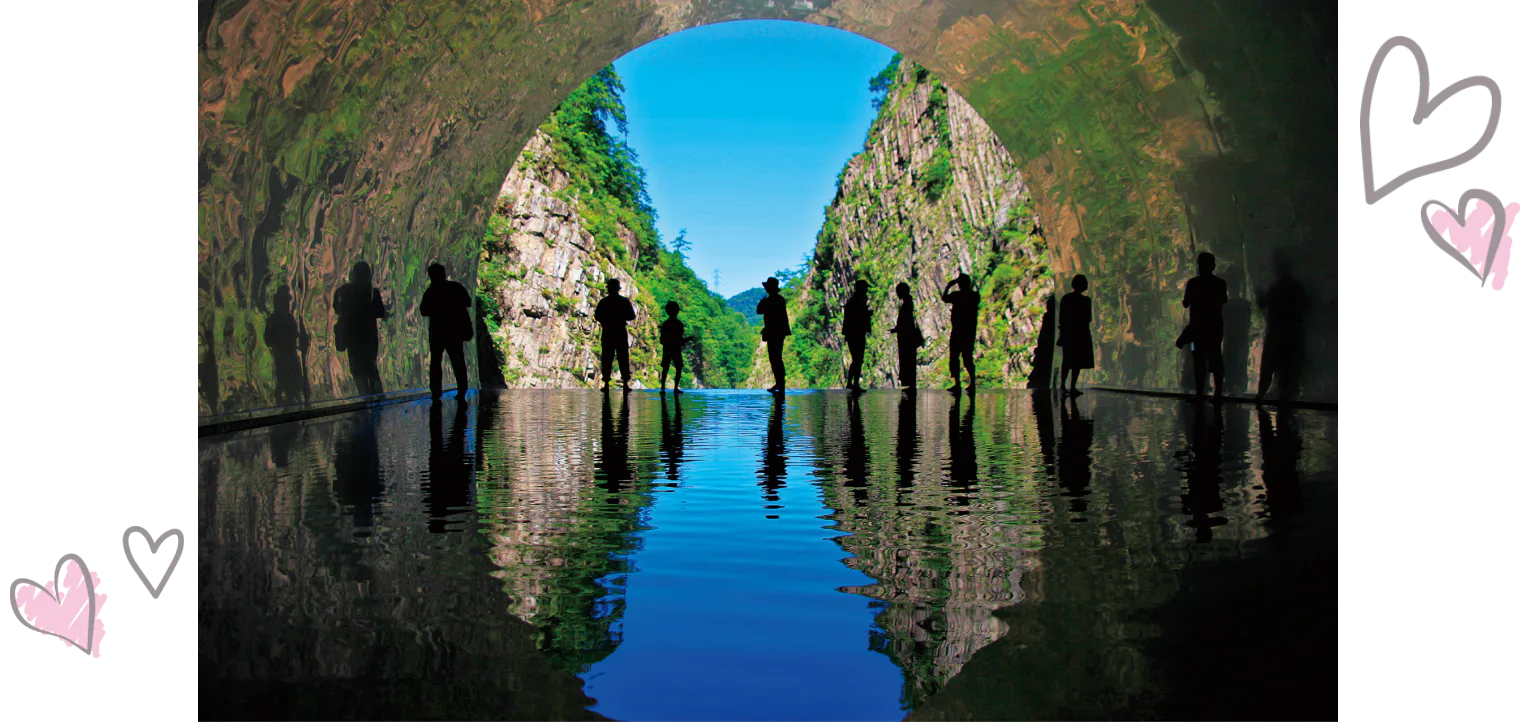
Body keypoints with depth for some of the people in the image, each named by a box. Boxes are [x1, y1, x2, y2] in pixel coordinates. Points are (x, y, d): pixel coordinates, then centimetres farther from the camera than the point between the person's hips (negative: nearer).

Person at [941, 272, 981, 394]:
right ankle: (972, 383, 11)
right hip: (970, 331, 5)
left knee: (954, 357, -1)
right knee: (968, 357, 12)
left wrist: (947, 287, 22)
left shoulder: (957, 295, -11)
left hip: (957, 331, -5)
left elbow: (944, 298, 7)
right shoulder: (976, 296, 3)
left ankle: (957, 384, -6)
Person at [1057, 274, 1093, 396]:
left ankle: (1063, 385, 12)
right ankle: (1072, 387, 1)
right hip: (1080, 334, -4)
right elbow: (1089, 319, -8)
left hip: (1067, 333, 4)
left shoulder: (1065, 298, 0)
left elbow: (1061, 317, 3)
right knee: (1078, 362, 3)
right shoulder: (1085, 300, -11)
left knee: (1067, 361, 14)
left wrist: (1063, 331, 11)